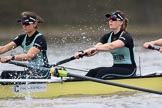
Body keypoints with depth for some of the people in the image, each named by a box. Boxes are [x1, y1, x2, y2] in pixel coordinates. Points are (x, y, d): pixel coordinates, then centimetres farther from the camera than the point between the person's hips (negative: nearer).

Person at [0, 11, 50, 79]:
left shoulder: (40, 39, -15)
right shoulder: (22, 38, 8)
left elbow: (29, 56, -29)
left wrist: (12, 57, -40)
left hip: (43, 73, -8)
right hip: (31, 71, 8)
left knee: (15, 76, -25)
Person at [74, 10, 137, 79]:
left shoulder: (126, 36, -14)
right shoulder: (108, 36, 9)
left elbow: (112, 46, -35)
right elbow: (96, 48, -7)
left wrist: (95, 48, -49)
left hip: (129, 69, -7)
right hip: (116, 67, 7)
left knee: (103, 72, -29)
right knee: (92, 72, -16)